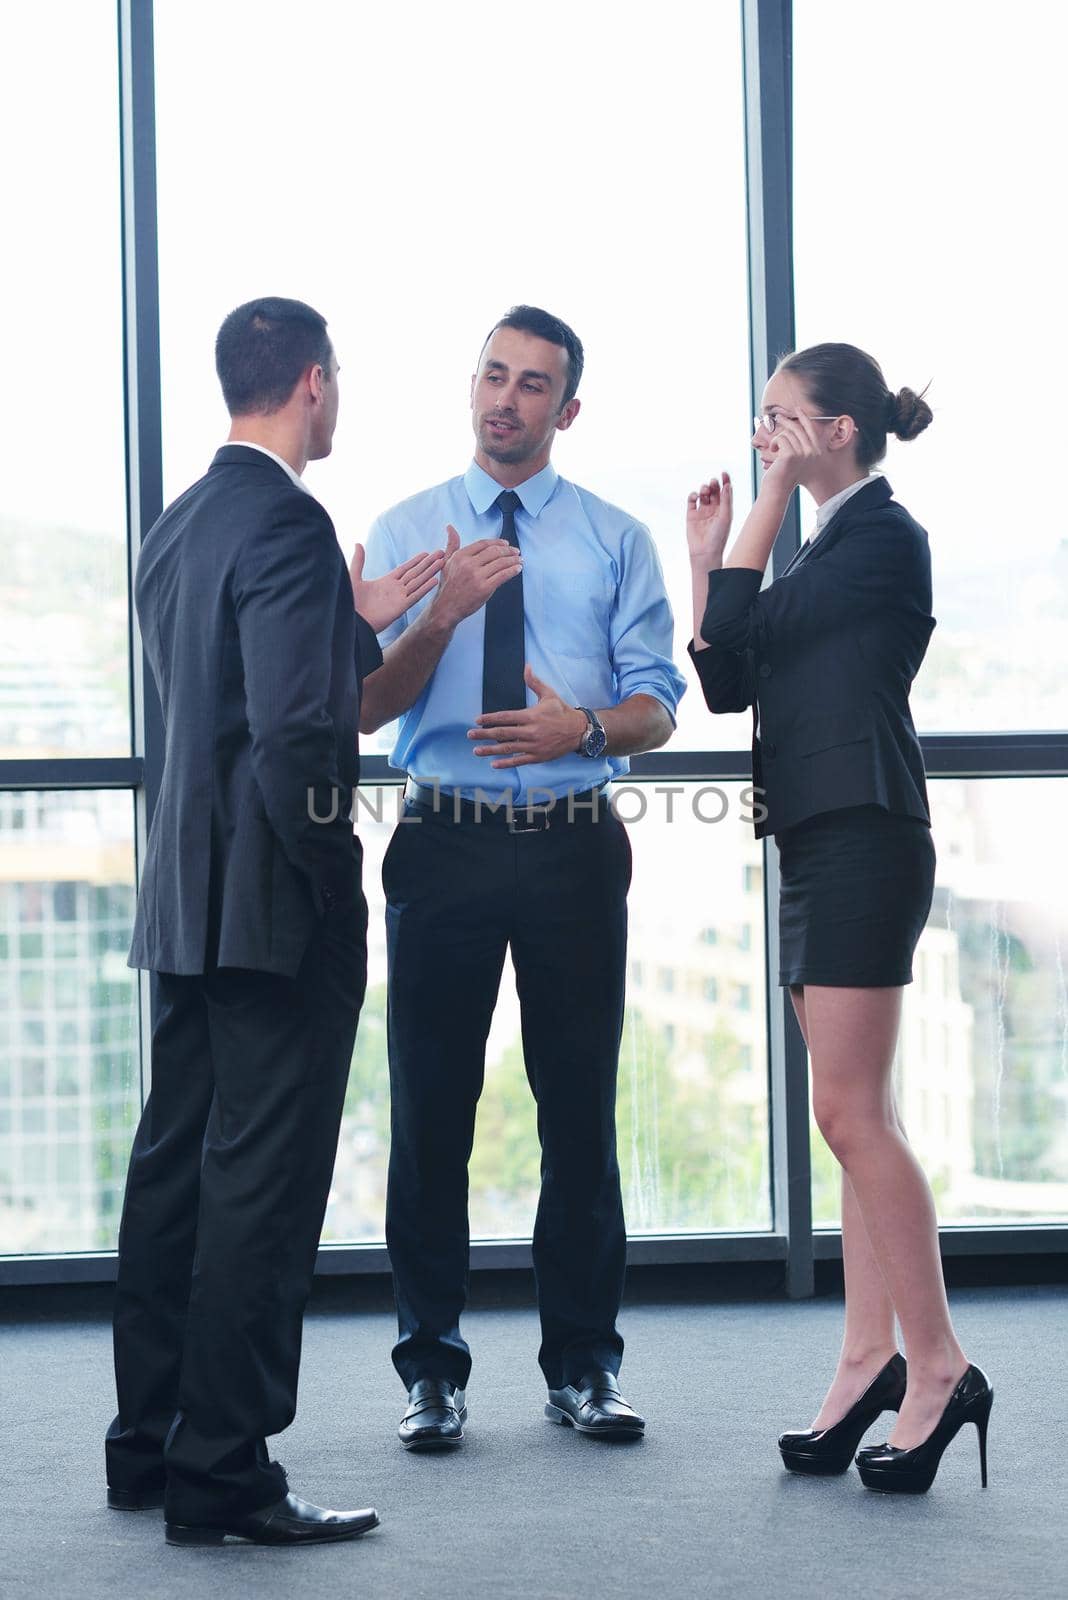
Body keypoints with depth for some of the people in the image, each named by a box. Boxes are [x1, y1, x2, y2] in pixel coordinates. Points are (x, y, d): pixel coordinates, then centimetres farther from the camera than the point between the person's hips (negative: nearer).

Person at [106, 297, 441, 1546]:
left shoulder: (177, 528, 12)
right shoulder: (287, 526, -16)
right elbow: (297, 727, -24)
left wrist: (362, 620, 24)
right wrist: (331, 871, -13)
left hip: (184, 901, 9)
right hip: (274, 905, -9)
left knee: (174, 1168, 14)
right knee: (262, 1185, -4)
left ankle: (148, 1449, 23)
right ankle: (223, 1476, 0)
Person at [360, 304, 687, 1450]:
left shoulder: (617, 541, 8)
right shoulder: (404, 532, 8)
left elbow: (656, 711, 4)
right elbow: (367, 706, 0)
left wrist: (583, 727, -17)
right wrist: (443, 613, -15)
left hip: (574, 848, 0)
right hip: (444, 842, 0)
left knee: (581, 1112, 4)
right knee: (430, 1110, 2)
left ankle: (582, 1367, 13)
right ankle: (431, 1369, 12)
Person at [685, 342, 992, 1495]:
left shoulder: (884, 535, -9)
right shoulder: (828, 545, 19)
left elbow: (738, 633, -14)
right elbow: (726, 683, 15)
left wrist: (770, 498, -6)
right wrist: (708, 553, 9)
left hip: (864, 837, -10)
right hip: (817, 840, 10)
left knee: (851, 1111, -12)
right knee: (861, 1115, 8)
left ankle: (937, 1366, -8)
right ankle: (869, 1359, 10)